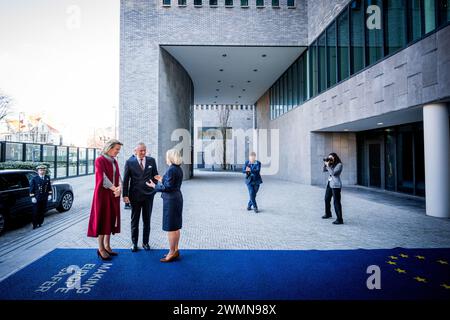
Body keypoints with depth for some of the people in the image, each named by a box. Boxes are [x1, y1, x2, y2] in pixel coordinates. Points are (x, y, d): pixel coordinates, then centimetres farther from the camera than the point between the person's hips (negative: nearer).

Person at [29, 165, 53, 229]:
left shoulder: (47, 178, 7)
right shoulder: (34, 178, -6)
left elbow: (49, 187, 13)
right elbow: (31, 188, -6)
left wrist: (49, 194, 7)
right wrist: (32, 197, -10)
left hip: (44, 198, 4)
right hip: (37, 198, -4)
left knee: (42, 211, 10)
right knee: (36, 212, 2)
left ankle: (40, 223, 23)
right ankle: (35, 225, 12)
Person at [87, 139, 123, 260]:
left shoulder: (114, 161, 11)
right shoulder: (100, 160, -9)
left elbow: (118, 176, 5)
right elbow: (102, 177, -18)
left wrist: (119, 187, -14)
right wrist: (115, 188, -21)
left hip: (114, 194, 7)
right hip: (103, 194, -7)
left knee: (111, 219, 10)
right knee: (102, 219, 0)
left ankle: (107, 246, 21)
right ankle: (101, 249, 10)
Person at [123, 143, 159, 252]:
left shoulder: (151, 161, 1)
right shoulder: (129, 162, -4)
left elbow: (155, 176, 8)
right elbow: (126, 180, -4)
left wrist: (154, 189, -1)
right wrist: (125, 195, -9)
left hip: (148, 195, 1)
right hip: (135, 195, -1)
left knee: (147, 220, 11)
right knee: (134, 220, 11)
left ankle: (145, 242, 25)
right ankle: (134, 243, 25)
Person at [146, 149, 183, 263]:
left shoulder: (171, 170, -18)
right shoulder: (179, 169, 9)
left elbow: (168, 187, -20)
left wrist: (155, 186, -7)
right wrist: (162, 180, 19)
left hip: (171, 200, -10)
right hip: (177, 198, 10)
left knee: (171, 227, 0)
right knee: (176, 227, 15)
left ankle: (172, 252, 10)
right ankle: (175, 250, 26)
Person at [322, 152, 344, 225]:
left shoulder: (339, 165, -11)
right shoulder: (331, 164, 10)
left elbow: (333, 173, -21)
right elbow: (324, 170, 13)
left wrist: (328, 166, -16)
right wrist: (325, 163, 1)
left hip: (336, 185, -9)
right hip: (329, 184, 9)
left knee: (336, 202, -9)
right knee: (327, 199, 21)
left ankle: (339, 219, -6)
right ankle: (328, 214, 41)